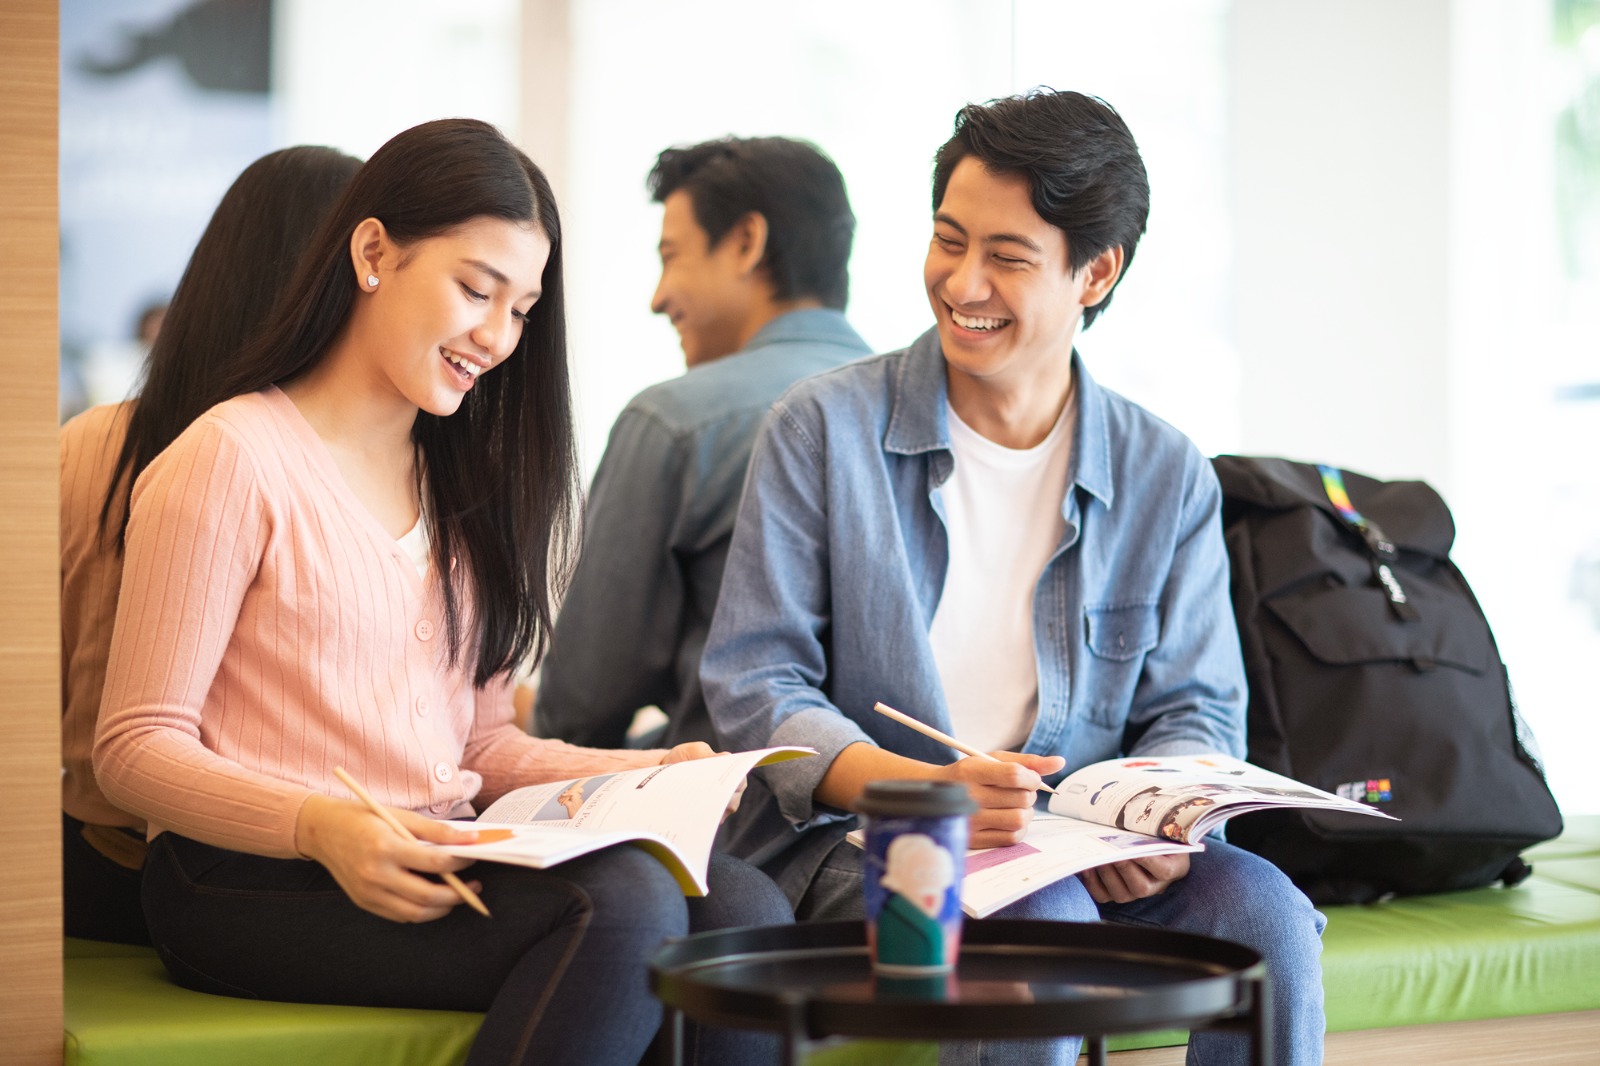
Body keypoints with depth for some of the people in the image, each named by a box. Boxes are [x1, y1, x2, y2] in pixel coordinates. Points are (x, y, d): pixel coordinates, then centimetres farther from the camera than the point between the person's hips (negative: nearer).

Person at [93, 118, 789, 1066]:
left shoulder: (462, 480, 22)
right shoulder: (233, 461, -3)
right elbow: (137, 748, -7)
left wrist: (644, 775, 1)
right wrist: (321, 827, -24)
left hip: (447, 864, 7)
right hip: (256, 881, -6)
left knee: (745, 907, -22)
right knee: (623, 904, -31)